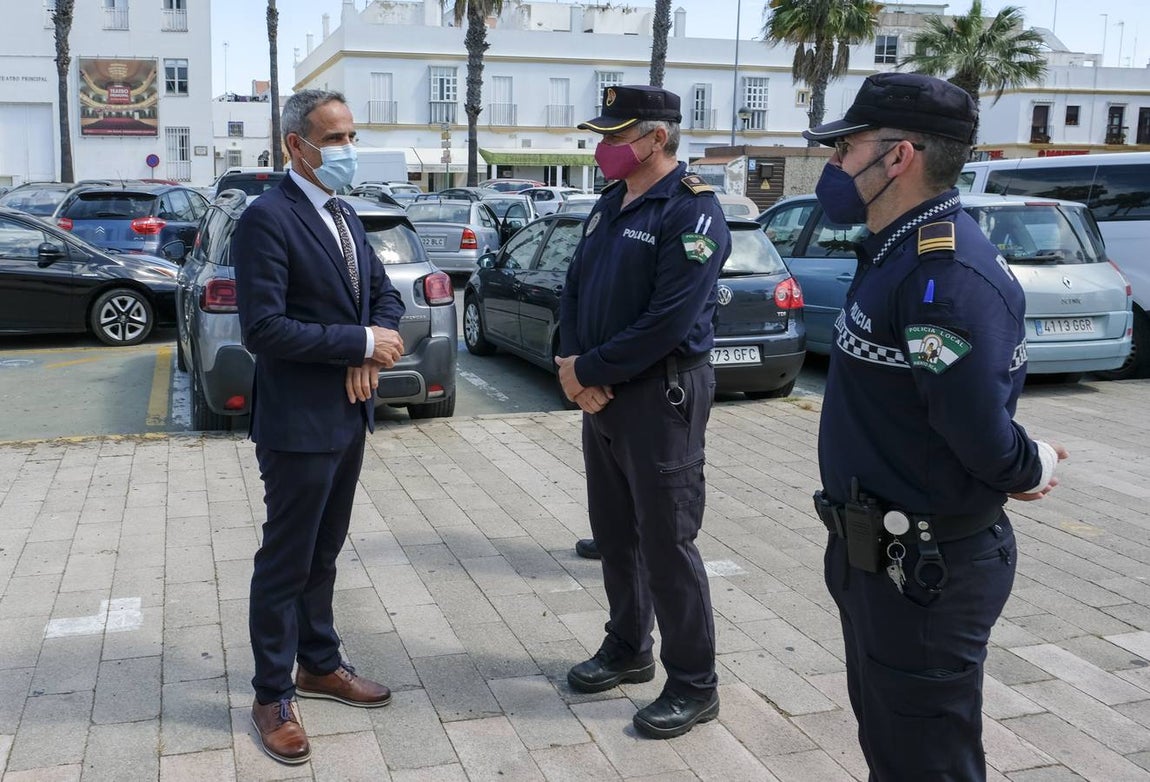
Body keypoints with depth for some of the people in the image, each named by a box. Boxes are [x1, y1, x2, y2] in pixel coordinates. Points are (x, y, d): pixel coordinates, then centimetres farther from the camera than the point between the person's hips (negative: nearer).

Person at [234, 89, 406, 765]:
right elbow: (264, 329, -24)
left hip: (349, 416, 8)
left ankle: (319, 664, 35)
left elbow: (384, 291, 12)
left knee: (324, 553, 20)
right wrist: (361, 343, -19)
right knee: (286, 562, 5)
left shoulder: (343, 216, 10)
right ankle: (273, 695, 20)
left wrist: (372, 352, -8)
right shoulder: (268, 218, -17)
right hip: (299, 423, -8)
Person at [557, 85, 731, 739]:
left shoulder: (692, 212, -15)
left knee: (667, 542, -2)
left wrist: (588, 371, -16)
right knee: (615, 532, 17)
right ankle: (628, 649, 34)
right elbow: (576, 287, 13)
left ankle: (694, 685, 13)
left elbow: (668, 321, -23)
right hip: (602, 391, 8)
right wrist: (573, 362, -5)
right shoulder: (611, 205, 12)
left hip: (662, 395, -8)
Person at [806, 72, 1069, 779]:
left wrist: (1029, 469, -10)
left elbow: (980, 428, -29)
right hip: (878, 553, 10)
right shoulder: (896, 252, 8)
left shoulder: (947, 273, -26)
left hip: (927, 568, -10)